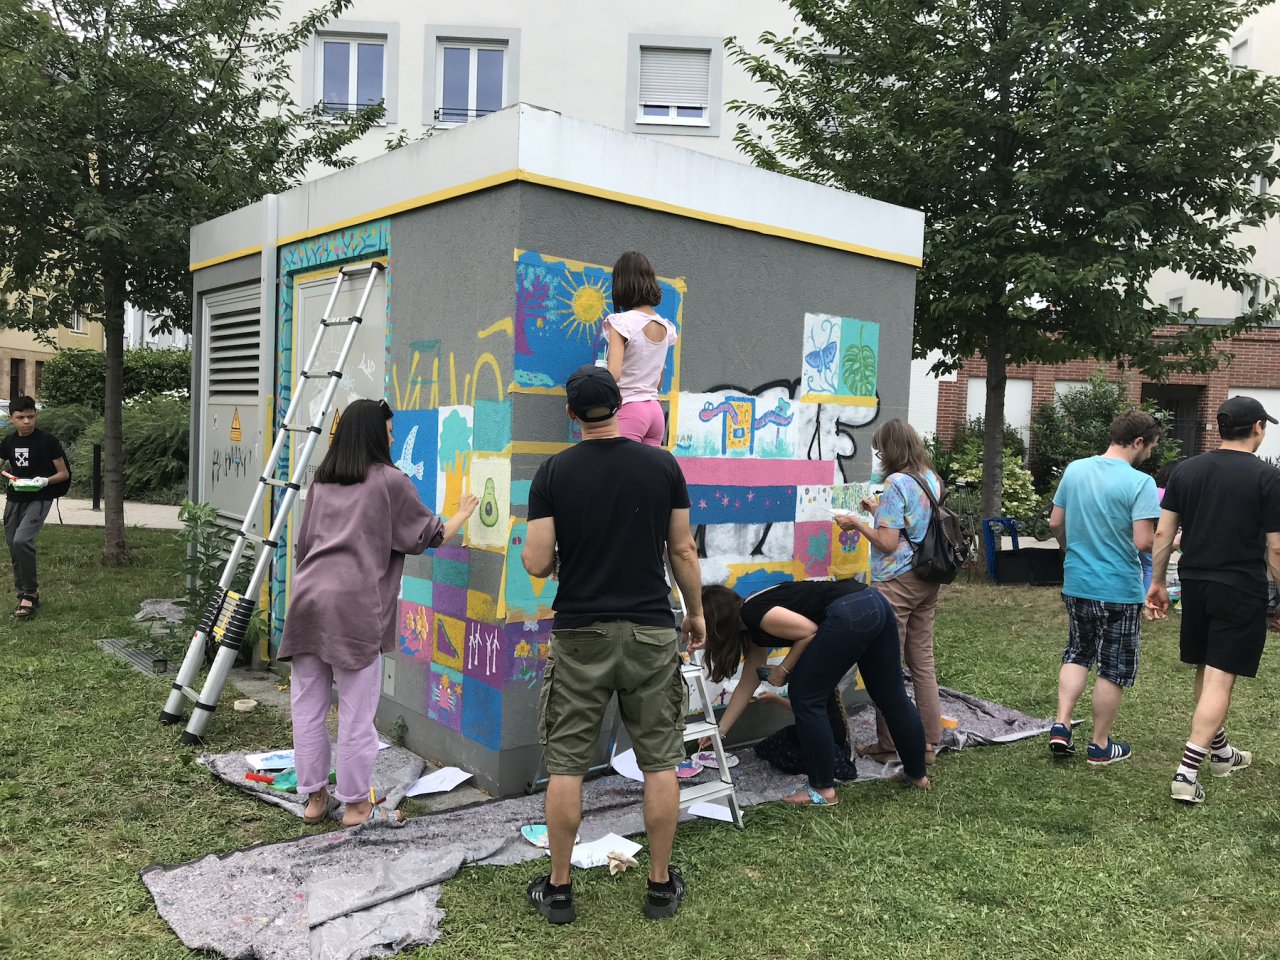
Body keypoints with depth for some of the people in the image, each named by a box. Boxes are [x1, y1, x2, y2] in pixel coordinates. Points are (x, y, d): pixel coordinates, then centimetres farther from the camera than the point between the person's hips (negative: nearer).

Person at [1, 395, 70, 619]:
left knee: (22, 540, -24)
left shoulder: (48, 441, -8)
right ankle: (25, 597, 21)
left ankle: (30, 593, -9)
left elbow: (64, 474, -5)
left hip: (39, 499, -6)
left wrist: (45, 481, -23)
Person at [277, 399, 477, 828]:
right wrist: (462, 514, 25)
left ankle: (314, 797, 22)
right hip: (354, 604, -6)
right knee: (355, 712, 4)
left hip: (307, 596, 6)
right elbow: (431, 536, 8)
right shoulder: (390, 481, 1)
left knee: (307, 707, 12)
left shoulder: (320, 482, 18)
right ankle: (355, 803, 13)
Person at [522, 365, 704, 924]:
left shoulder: (553, 472, -5)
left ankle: (558, 889, 20)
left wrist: (535, 549, 14)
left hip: (579, 635, -1)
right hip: (651, 632, 1)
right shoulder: (663, 465, -1)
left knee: (566, 765, 10)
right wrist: (696, 611, 15)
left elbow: (537, 564, -9)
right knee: (660, 763, 12)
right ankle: (661, 886, 22)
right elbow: (683, 551, 2)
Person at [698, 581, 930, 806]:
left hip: (850, 613, -10)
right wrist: (719, 731, 32)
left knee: (806, 697, 2)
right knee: (890, 696, 21)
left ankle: (822, 790, 10)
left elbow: (809, 630, -7)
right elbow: (747, 684, 29)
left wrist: (783, 669, 4)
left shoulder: (753, 614, -5)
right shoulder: (751, 627, 24)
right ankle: (917, 773, 36)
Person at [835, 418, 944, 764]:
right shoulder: (932, 479, 9)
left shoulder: (897, 483, -16)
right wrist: (879, 513, 20)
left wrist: (856, 523, -5)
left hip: (897, 583, -8)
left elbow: (888, 543, -18)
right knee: (923, 661, 13)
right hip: (927, 581, 8)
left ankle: (887, 745, 12)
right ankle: (928, 742, 19)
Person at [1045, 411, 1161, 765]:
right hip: (1119, 590, -5)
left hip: (1076, 583, 5)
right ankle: (1100, 746, 20)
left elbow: (1055, 523, 8)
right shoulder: (1140, 482, -18)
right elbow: (1144, 542, -22)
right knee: (1114, 668, 10)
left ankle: (1061, 724, 10)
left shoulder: (1074, 470, 0)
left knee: (1078, 652, 22)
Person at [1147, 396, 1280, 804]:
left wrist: (1158, 582, 12)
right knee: (1219, 679, -4)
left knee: (1206, 672, 19)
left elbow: (1163, 533, 3)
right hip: (1241, 590, -5)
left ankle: (1219, 751, 36)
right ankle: (1187, 771, -10)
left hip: (1195, 583, 5)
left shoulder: (1186, 470, 3)